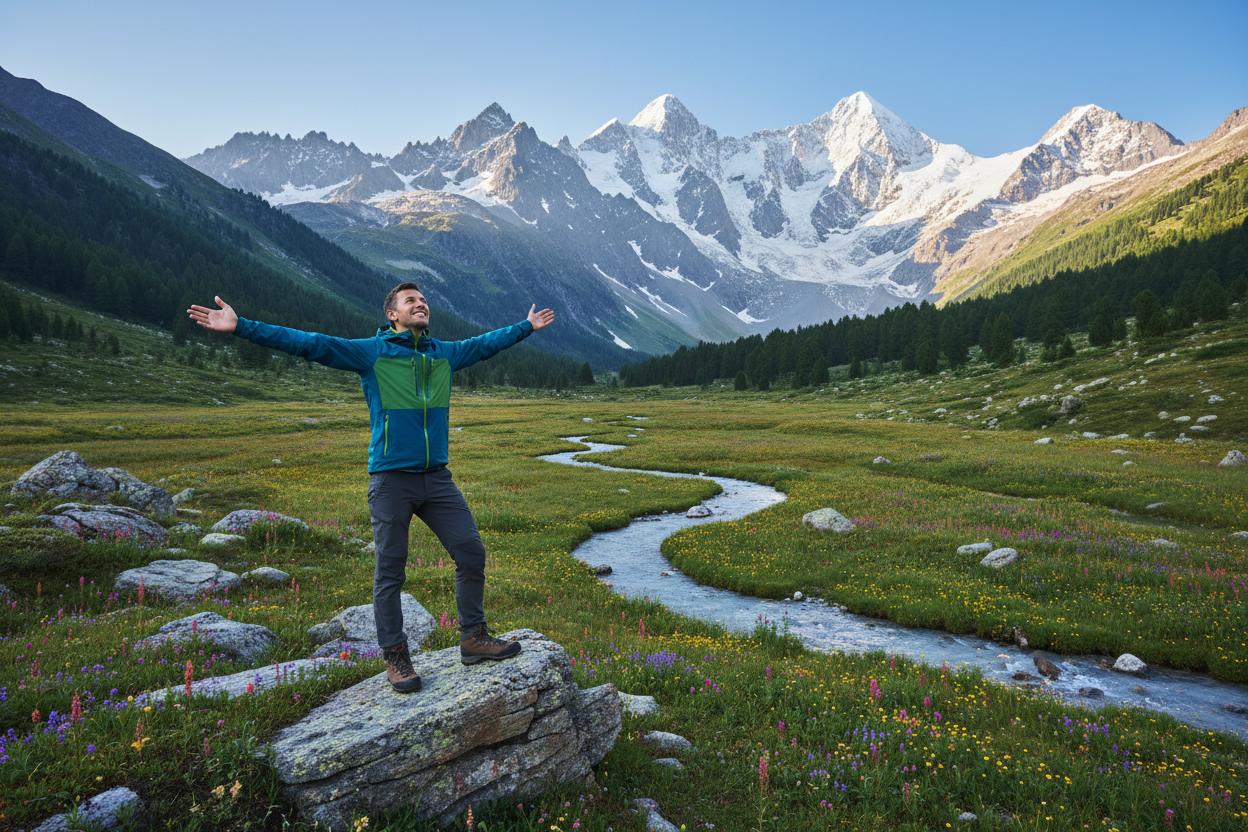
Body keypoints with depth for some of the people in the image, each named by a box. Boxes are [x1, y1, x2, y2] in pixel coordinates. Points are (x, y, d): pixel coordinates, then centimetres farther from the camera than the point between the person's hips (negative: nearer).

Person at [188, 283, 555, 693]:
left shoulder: (445, 353, 12)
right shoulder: (370, 352, -2)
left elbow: (488, 343, 27)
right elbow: (308, 343, -7)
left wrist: (527, 326, 39)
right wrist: (241, 327, -13)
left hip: (437, 478, 5)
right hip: (391, 479, -4)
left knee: (471, 552, 5)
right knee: (389, 573, 3)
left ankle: (474, 637, 22)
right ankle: (395, 656, 19)